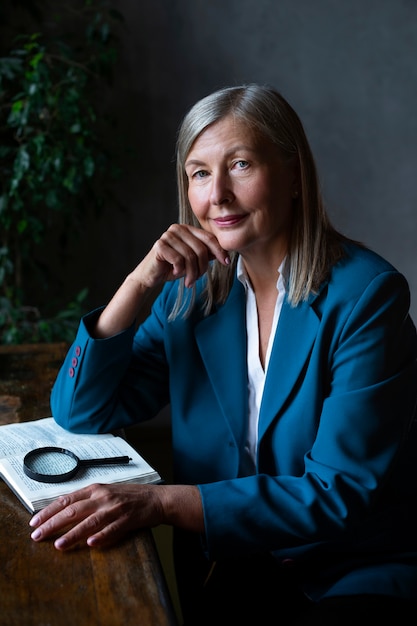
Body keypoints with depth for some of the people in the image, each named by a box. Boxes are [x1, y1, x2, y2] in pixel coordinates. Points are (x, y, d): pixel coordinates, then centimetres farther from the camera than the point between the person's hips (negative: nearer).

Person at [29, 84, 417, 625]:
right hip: (229, 561, 5)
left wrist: (164, 502, -29)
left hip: (357, 576, -4)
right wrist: (141, 282, -13)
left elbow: (342, 494, -20)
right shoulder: (192, 292, 2)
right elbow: (79, 412, 0)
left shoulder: (365, 295, -15)